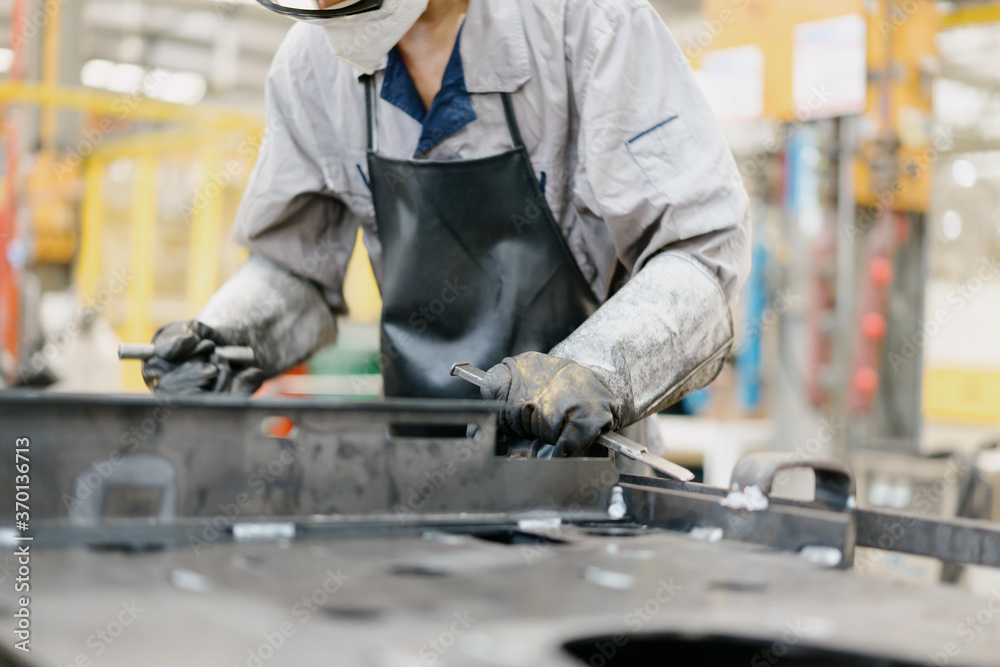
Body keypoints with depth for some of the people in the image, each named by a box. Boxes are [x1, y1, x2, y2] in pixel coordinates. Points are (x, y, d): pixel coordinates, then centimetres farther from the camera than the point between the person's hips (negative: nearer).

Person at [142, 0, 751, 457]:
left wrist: (596, 373, -34)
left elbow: (702, 247, -18)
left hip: (580, 455, -5)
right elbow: (295, 268, 13)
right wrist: (216, 341, -6)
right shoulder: (312, 61, 1)